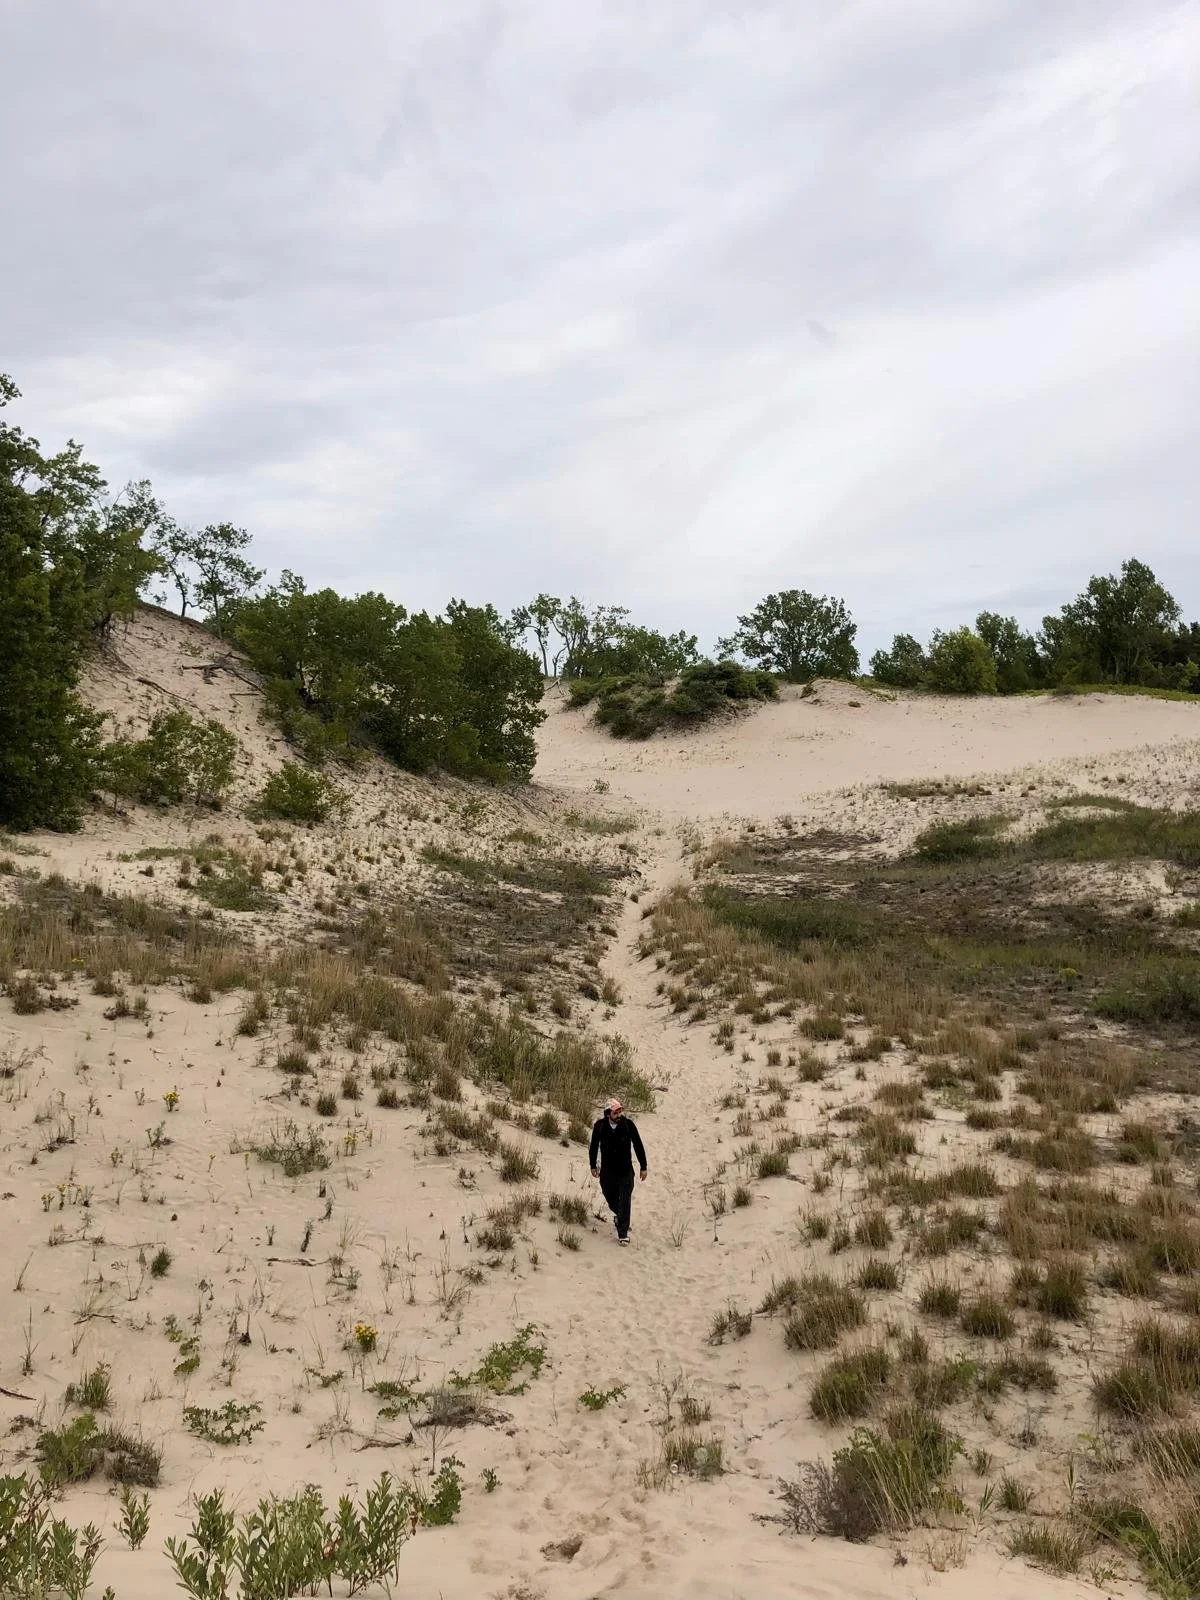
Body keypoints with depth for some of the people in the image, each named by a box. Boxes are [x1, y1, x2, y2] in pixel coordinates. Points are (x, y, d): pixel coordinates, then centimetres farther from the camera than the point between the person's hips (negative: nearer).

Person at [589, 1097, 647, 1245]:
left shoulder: (628, 1125, -12)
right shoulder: (600, 1126, -9)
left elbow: (638, 1146, -3)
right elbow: (594, 1146, 7)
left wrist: (643, 1167, 0)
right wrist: (593, 1166, 12)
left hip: (625, 1170, -2)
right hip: (607, 1170, 2)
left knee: (624, 1202, -6)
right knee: (611, 1199, 15)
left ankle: (623, 1234, 1)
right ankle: (619, 1215, 45)